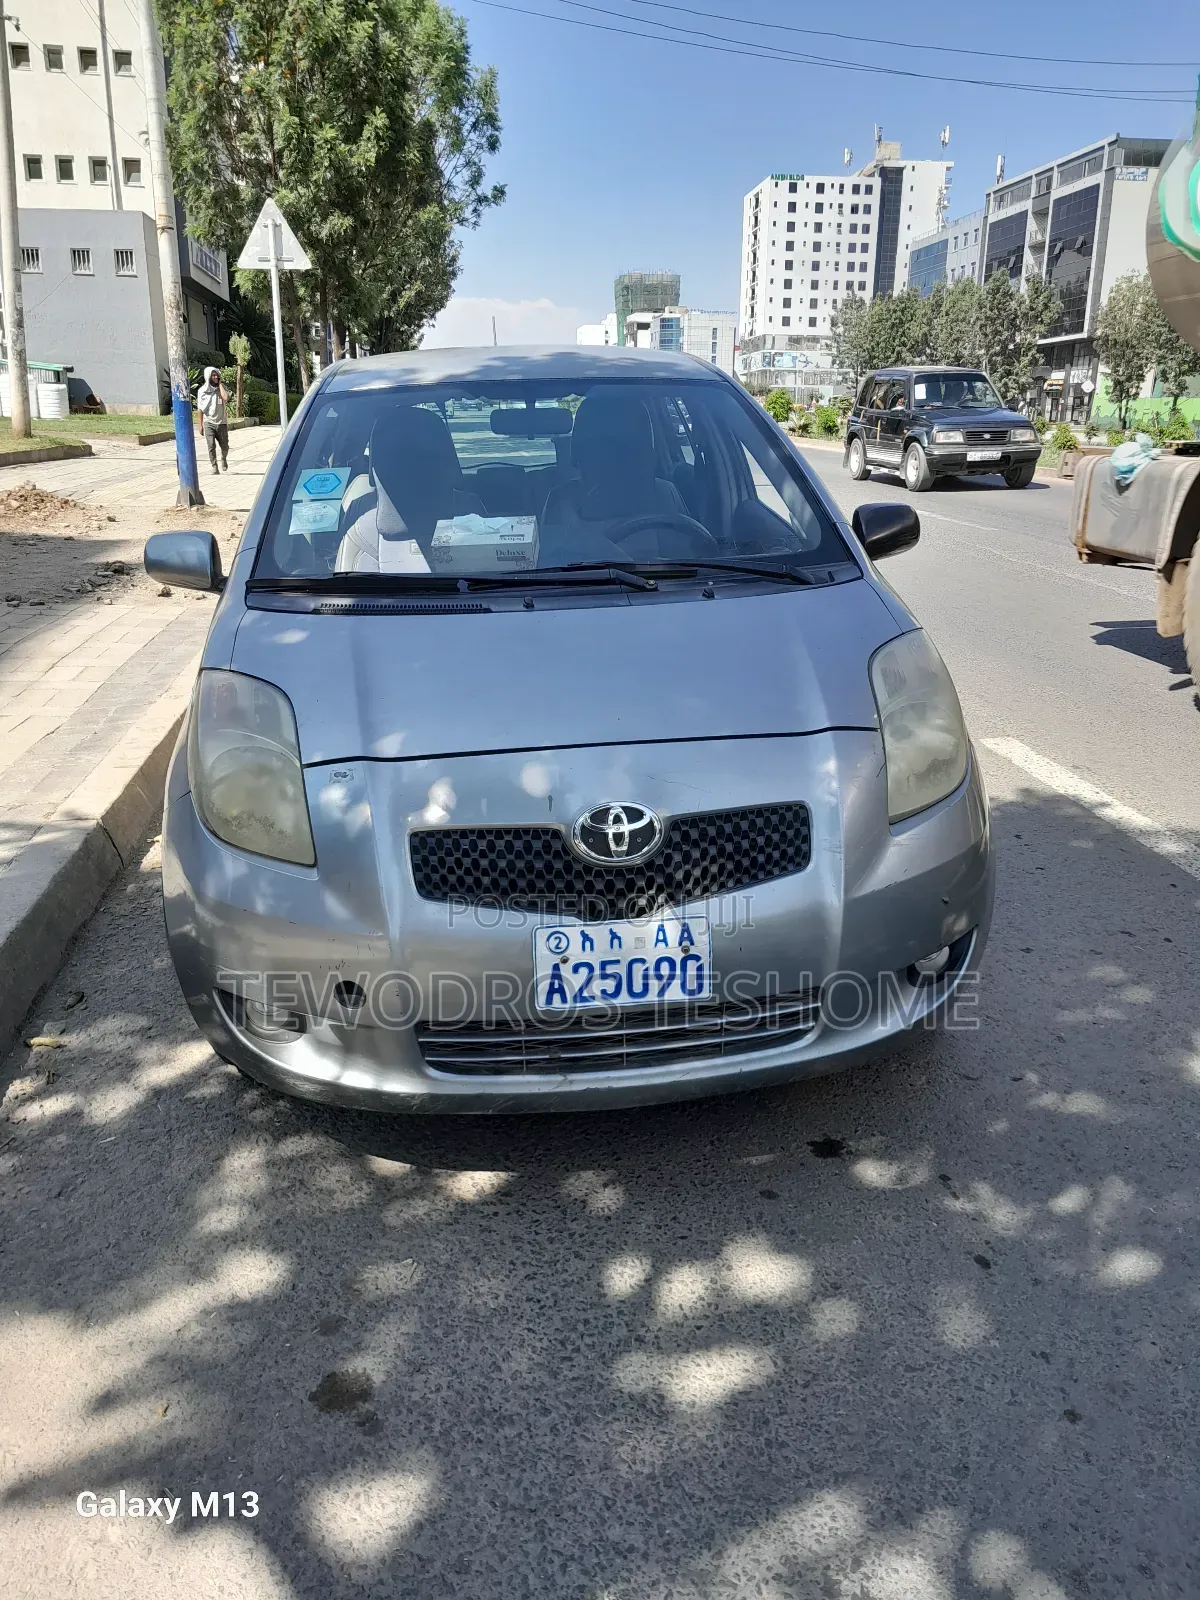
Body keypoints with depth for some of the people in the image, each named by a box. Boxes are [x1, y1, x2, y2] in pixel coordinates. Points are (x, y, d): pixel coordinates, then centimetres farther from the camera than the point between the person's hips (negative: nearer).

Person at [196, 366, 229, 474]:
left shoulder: (222, 388, 4)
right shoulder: (203, 390, 2)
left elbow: (226, 398, -20)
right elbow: (200, 409, 4)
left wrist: (219, 384, -10)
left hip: (221, 422, 1)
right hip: (209, 422, -1)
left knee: (224, 446, 9)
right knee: (211, 446, -13)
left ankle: (224, 459, 39)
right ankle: (214, 466, -5)